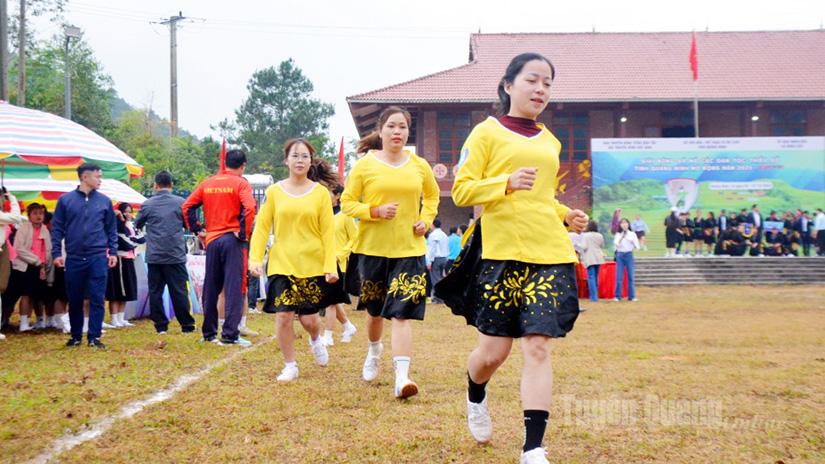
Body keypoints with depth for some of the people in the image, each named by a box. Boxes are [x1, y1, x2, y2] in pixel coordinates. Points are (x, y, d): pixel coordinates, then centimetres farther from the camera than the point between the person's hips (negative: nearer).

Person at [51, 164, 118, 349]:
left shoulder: (104, 201, 6)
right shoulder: (65, 200, 2)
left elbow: (111, 229, 11)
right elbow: (57, 228, 3)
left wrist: (113, 252, 3)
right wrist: (57, 253, -3)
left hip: (98, 257, 0)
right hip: (74, 258, 0)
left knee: (97, 299, -2)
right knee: (75, 300, 8)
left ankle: (94, 337, 4)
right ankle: (76, 336, 20)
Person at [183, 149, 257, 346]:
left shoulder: (207, 183, 10)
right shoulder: (241, 183, -5)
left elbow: (187, 207, 8)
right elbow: (249, 207, -20)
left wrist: (196, 229, 10)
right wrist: (244, 233, -12)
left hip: (211, 240, 5)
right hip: (232, 240, -5)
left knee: (211, 288, 12)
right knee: (234, 288, -4)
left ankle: (209, 332, 19)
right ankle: (230, 334, -8)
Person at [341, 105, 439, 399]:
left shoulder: (420, 166, 3)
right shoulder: (365, 165, -4)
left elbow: (432, 195, 21)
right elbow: (347, 202, -2)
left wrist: (426, 219, 4)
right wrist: (375, 212, -18)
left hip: (409, 249, 0)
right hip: (372, 247, 0)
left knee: (402, 312, -11)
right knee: (375, 309, 17)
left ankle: (402, 376, -18)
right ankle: (374, 350, 47)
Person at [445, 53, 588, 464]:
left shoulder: (550, 142, 18)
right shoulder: (487, 131, 1)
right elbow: (461, 190, -5)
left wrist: (566, 215, 11)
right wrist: (507, 183, -21)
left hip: (550, 254, 4)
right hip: (502, 254, -4)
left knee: (538, 346, -7)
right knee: (493, 350, 3)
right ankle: (476, 399, 38)